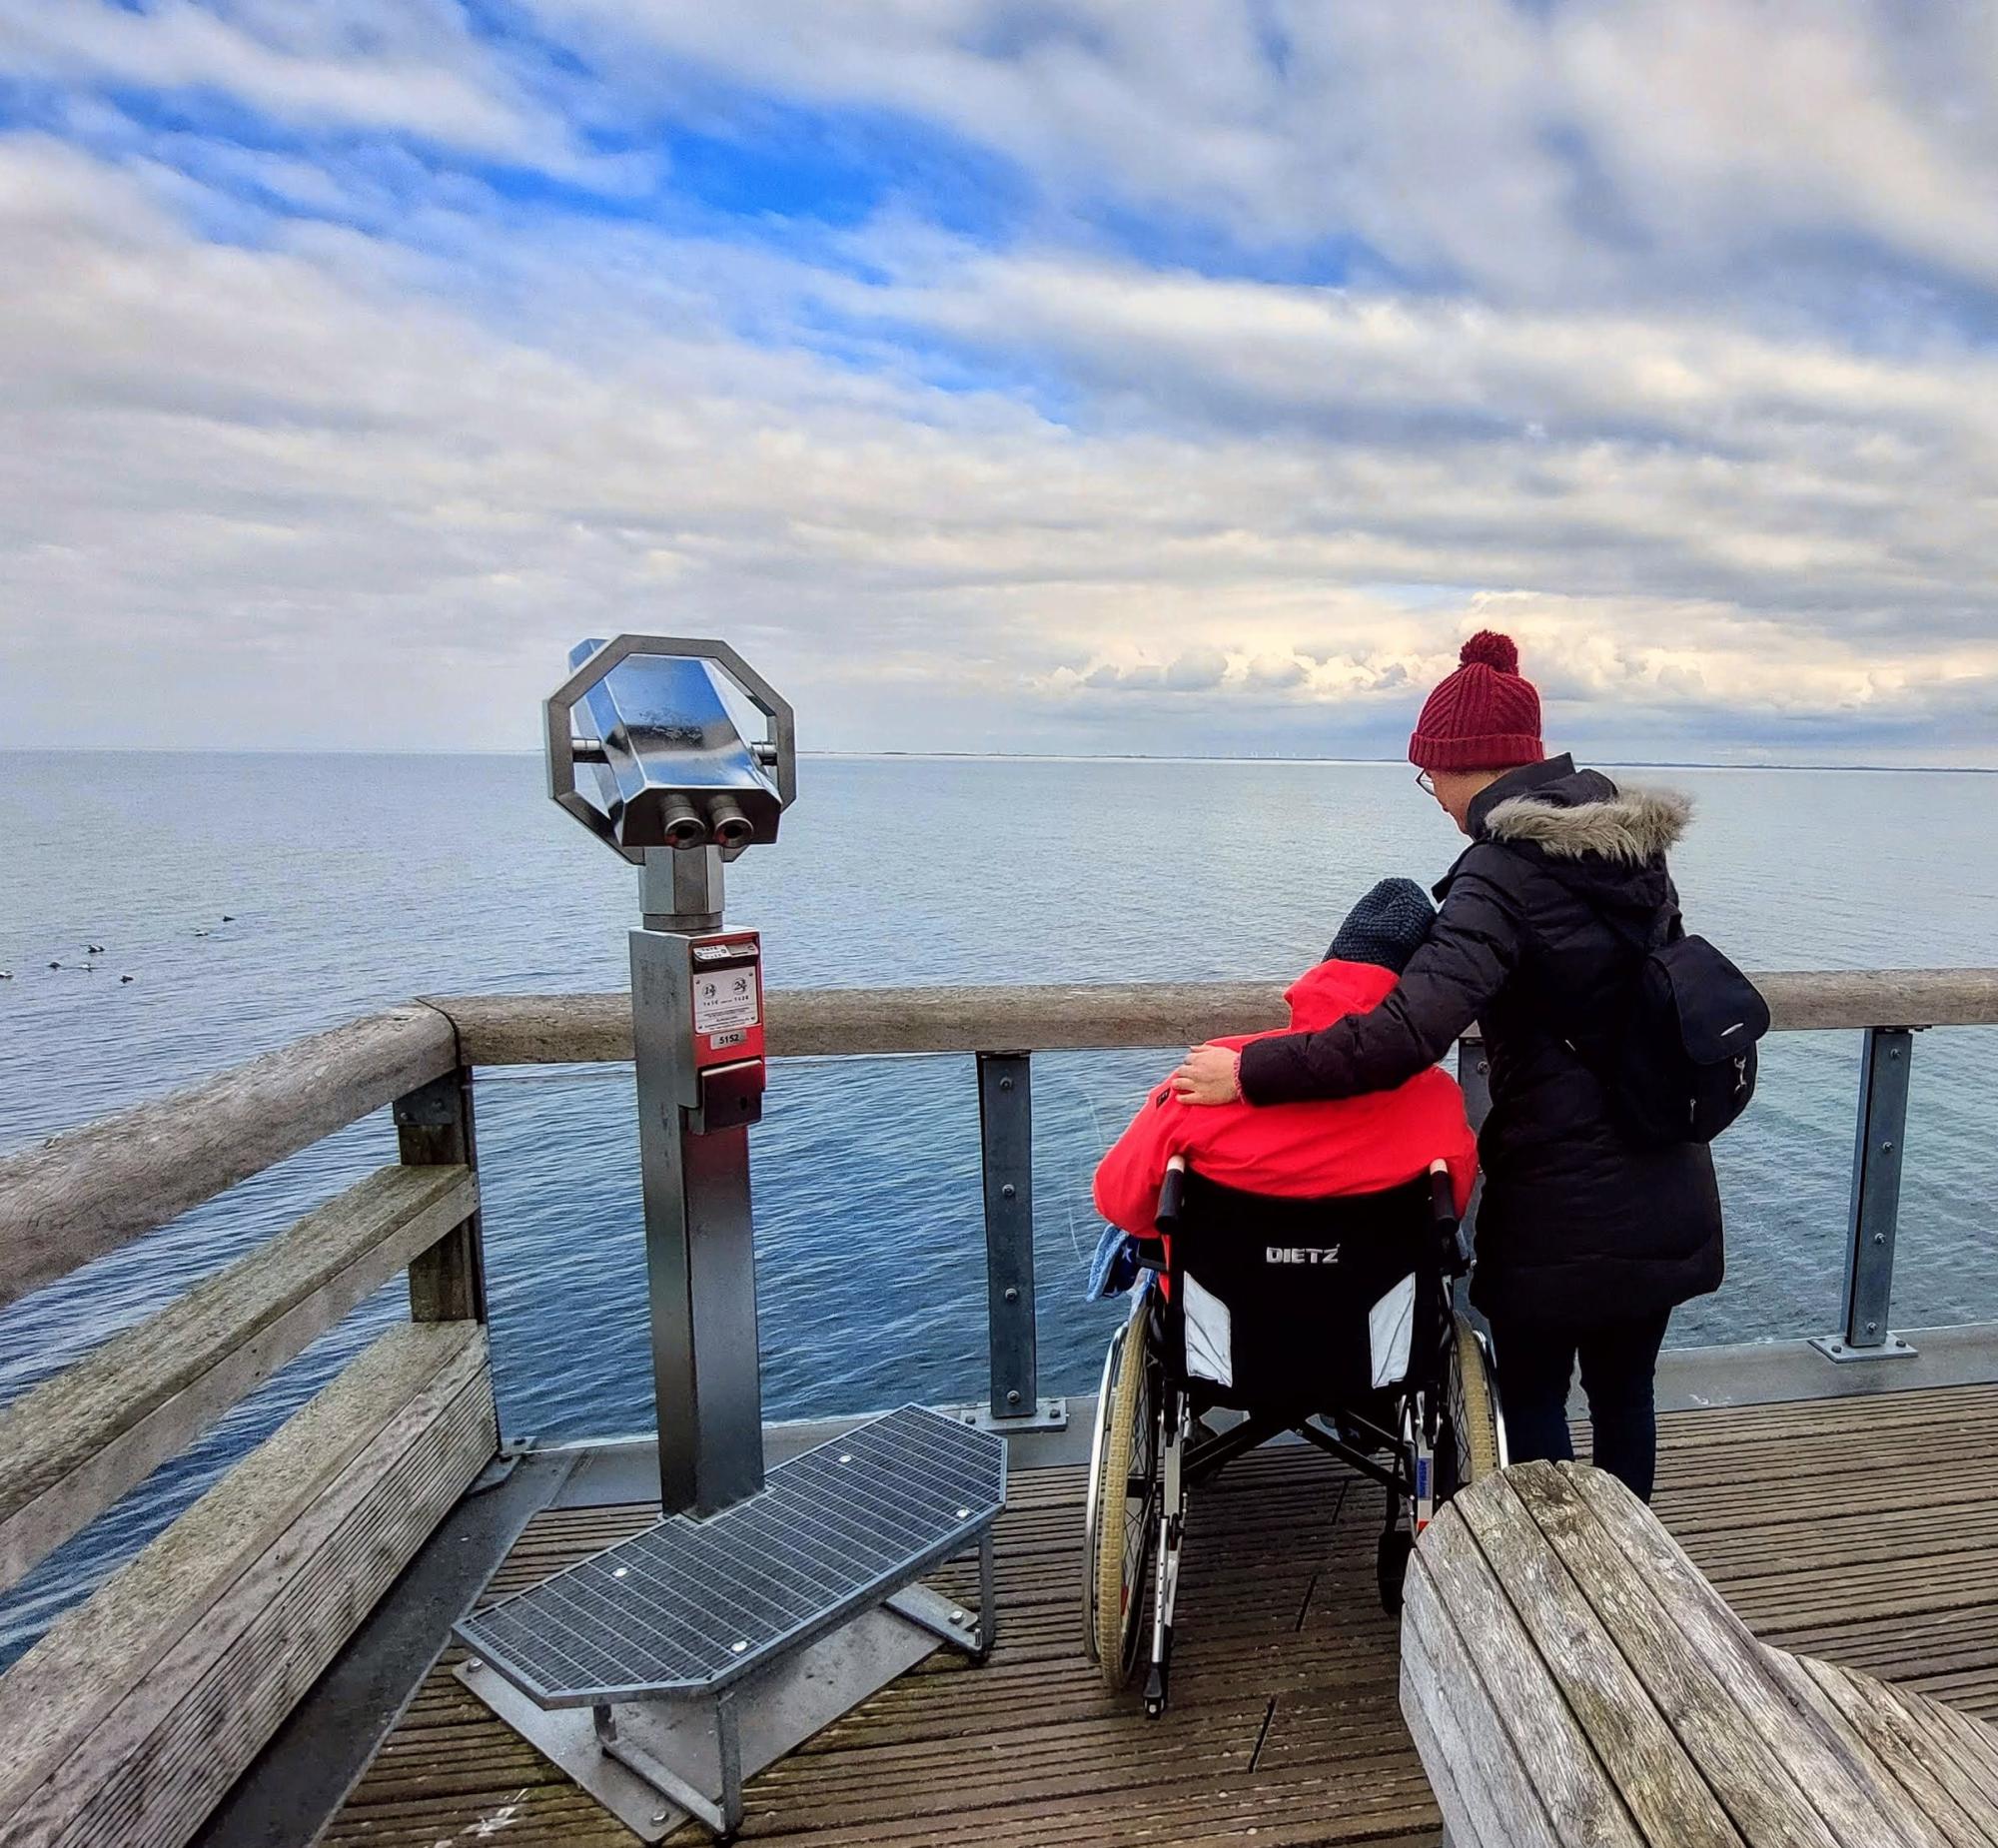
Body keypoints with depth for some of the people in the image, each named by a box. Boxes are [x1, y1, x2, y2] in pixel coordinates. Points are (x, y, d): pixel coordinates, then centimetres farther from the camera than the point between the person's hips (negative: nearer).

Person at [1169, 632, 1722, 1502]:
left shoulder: (1502, 875, -21)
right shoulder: (1636, 846, 4)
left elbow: (1405, 1036, -34)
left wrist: (1249, 1072, -28)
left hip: (1558, 1199, -7)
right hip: (1664, 1192, 8)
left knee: (1532, 1398, 13)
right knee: (1624, 1391, 22)